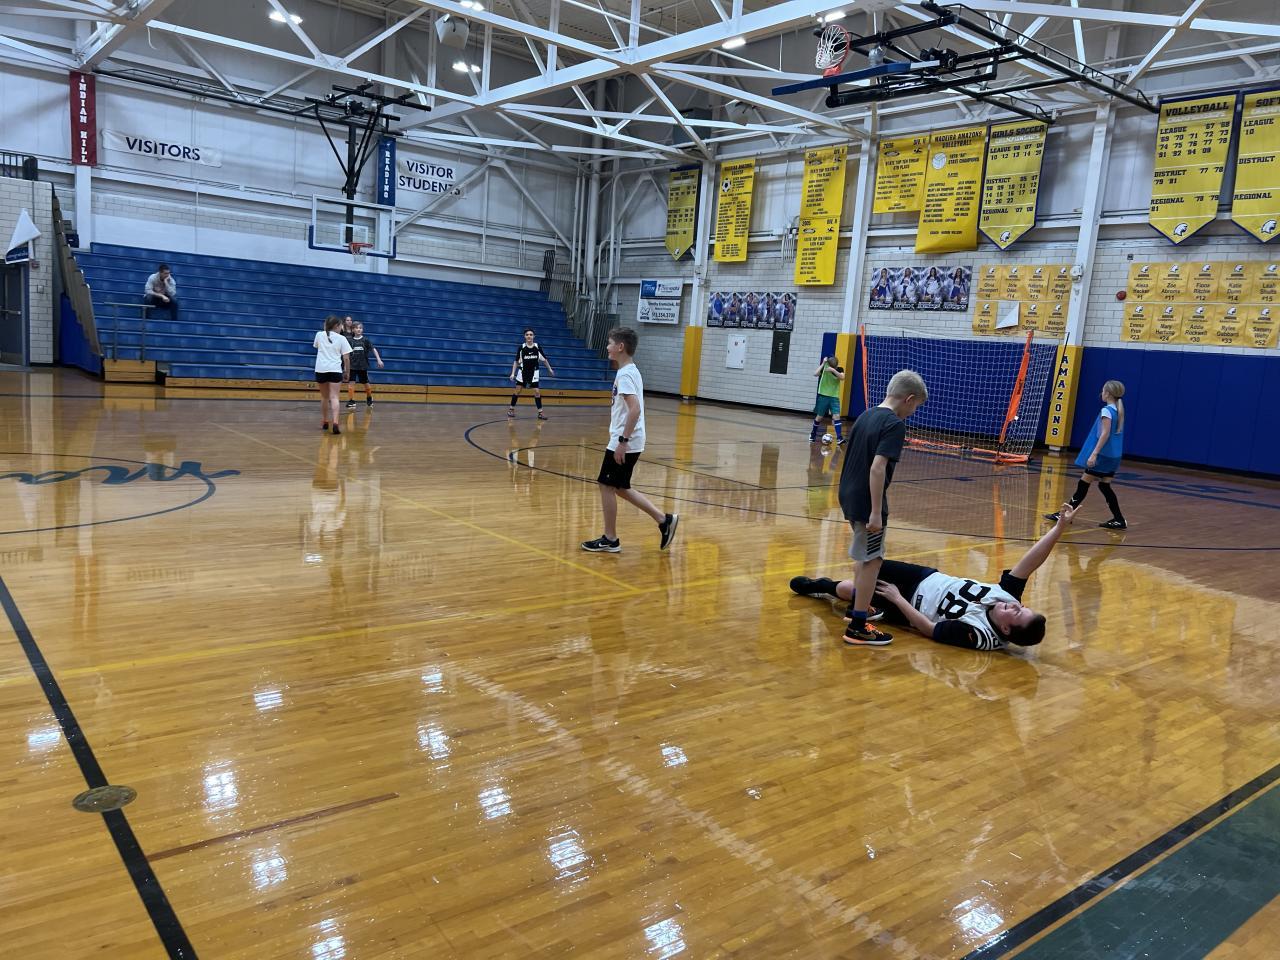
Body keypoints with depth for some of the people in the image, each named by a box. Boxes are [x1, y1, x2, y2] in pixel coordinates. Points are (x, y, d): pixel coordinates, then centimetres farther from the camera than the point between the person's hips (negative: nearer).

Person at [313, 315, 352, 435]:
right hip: (335, 370, -3)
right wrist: (347, 372, 11)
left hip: (320, 369, 3)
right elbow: (346, 358, -1)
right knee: (334, 397, -10)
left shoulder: (319, 335, 11)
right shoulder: (341, 338, 2)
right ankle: (335, 422, -28)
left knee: (324, 397, 19)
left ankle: (324, 422, 29)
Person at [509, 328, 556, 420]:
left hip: (534, 372, 0)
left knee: (537, 392, -6)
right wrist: (513, 373, -8)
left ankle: (540, 412, 0)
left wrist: (550, 369, 11)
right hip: (523, 372, 0)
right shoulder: (521, 347, -10)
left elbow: (544, 359, 6)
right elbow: (516, 361, -3)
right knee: (518, 390, 3)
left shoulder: (537, 347, -8)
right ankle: (511, 408, 18)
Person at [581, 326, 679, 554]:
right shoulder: (630, 371, 14)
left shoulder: (624, 374, -16)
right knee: (620, 488, 15)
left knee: (607, 486, 1)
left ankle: (610, 540, 11)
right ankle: (664, 520, 15)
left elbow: (635, 409, -26)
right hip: (629, 442, 10)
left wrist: (623, 441, -25)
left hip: (624, 443, -10)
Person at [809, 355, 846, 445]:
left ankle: (839, 438, -17)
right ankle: (813, 434, 27)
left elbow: (842, 377, -22)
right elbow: (815, 374, -21)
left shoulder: (840, 369, -2)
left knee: (836, 416, -13)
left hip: (834, 397, 1)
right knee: (819, 416, 6)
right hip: (823, 396, -1)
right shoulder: (824, 367, -5)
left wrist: (833, 370, -34)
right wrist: (823, 363, -23)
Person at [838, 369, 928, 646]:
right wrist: (876, 512, -23)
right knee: (872, 561, 0)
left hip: (849, 496, 9)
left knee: (865, 556, 24)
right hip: (866, 503, -9)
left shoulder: (866, 416, 10)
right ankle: (857, 627, 4)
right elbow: (877, 468, -24)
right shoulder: (894, 424, -15)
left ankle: (857, 606, 37)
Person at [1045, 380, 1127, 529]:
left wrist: (1094, 454, -24)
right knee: (1104, 486, 12)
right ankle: (1118, 520, 10)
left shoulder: (1107, 411, -14)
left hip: (1103, 455, -8)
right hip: (1113, 456, 8)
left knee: (1084, 484, -2)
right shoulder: (1119, 410, 11)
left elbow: (1105, 434, -21)